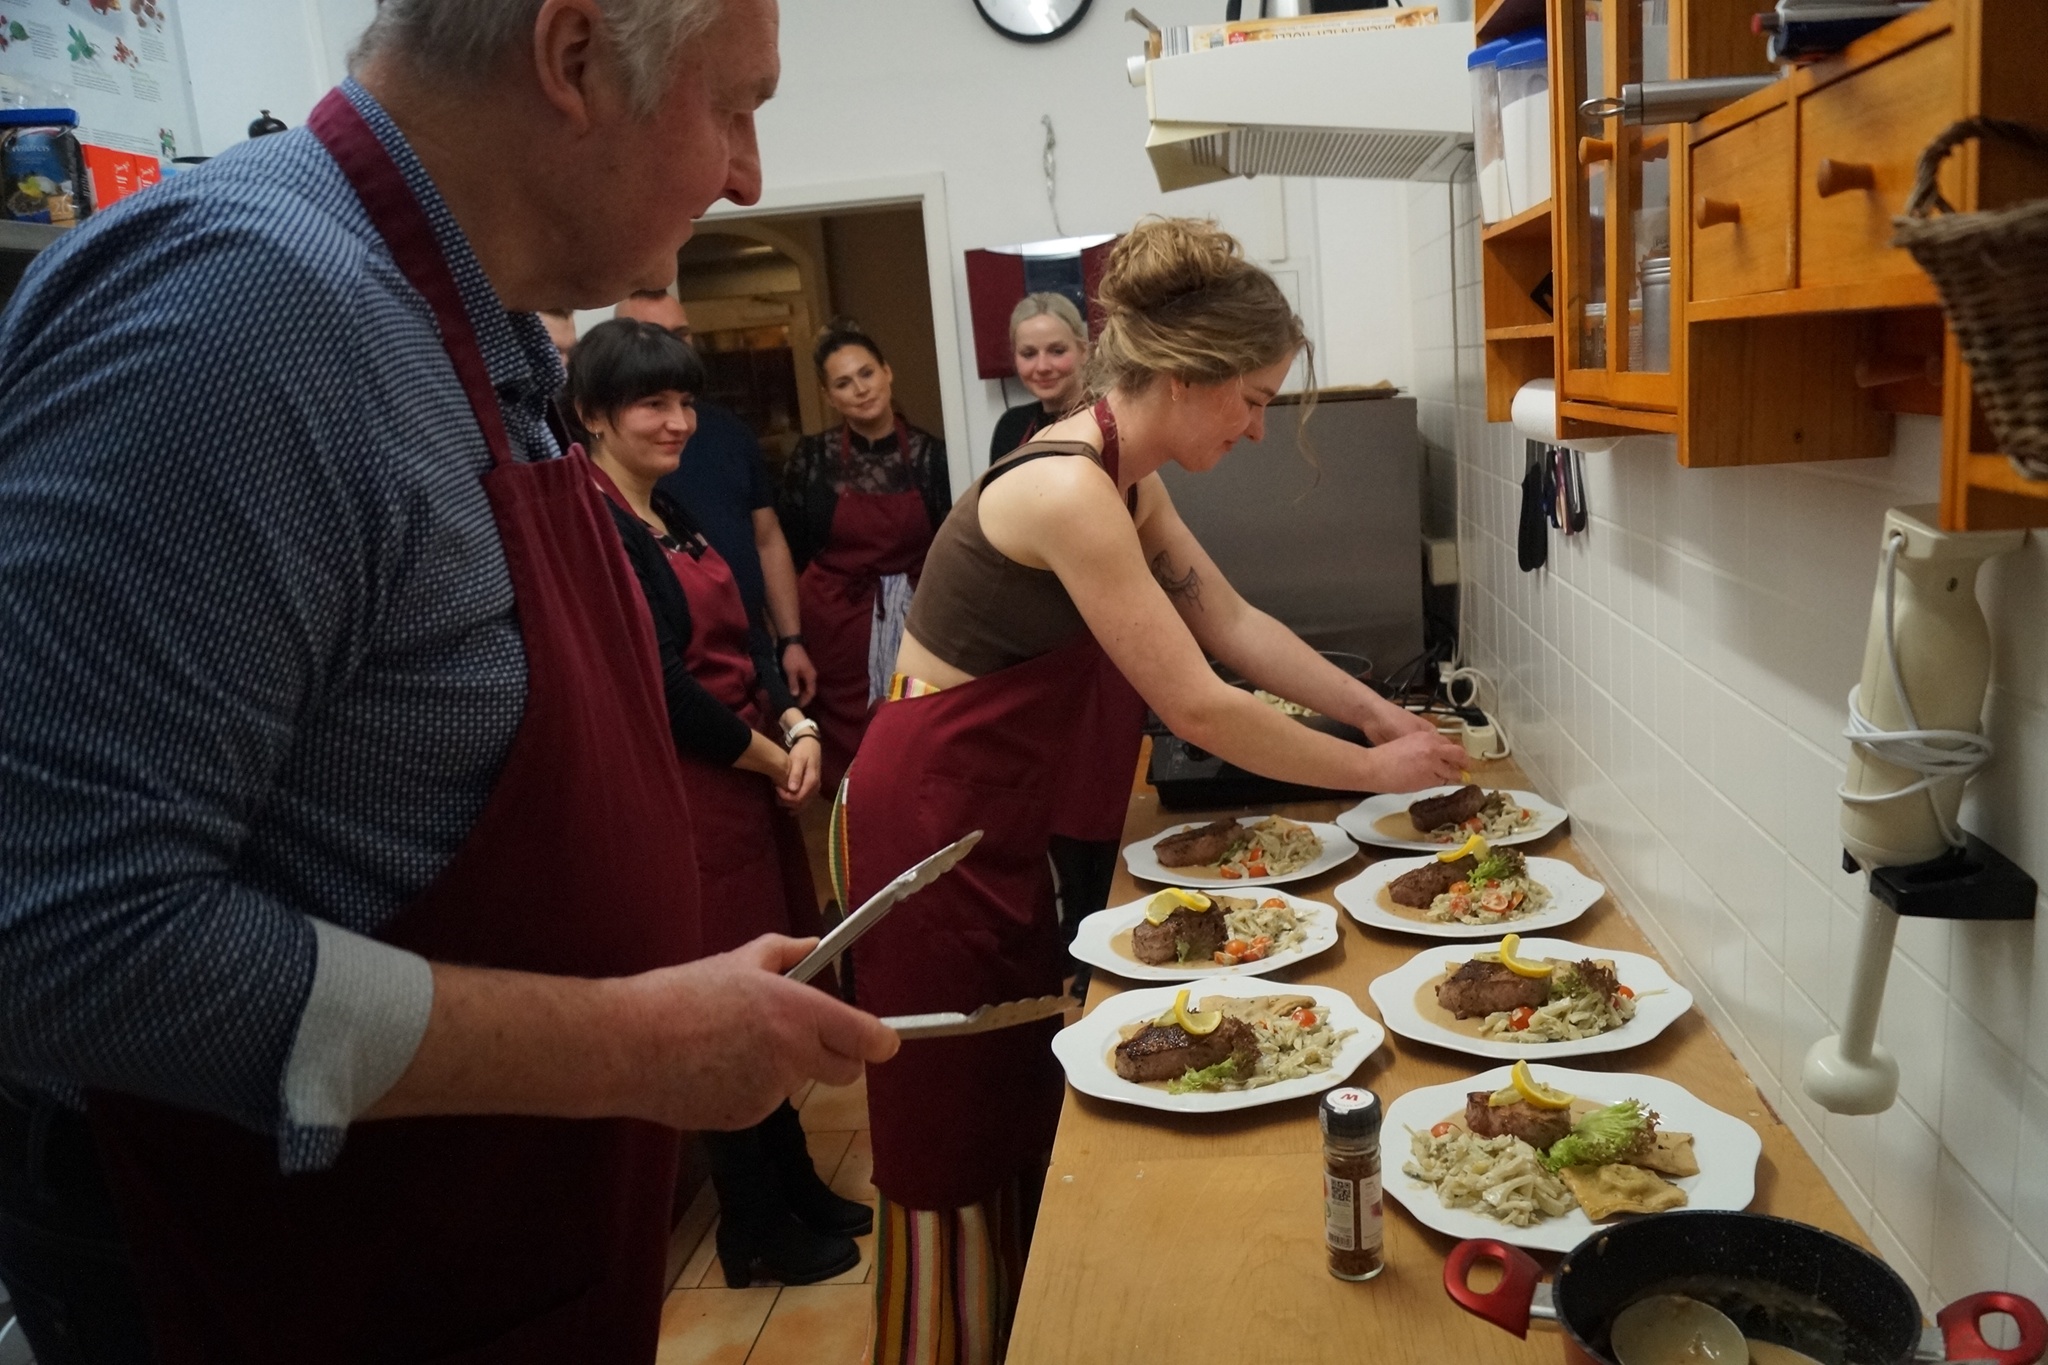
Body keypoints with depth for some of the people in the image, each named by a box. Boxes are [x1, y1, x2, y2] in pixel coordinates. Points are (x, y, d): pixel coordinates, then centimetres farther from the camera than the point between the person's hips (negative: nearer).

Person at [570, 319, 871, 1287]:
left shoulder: (670, 516, 12)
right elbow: (662, 684, -21)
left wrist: (798, 726, -5)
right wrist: (773, 759, -10)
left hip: (747, 780, 9)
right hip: (685, 795, -9)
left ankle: (795, 1187, 35)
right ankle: (755, 1231, 24)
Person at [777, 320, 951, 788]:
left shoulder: (929, 452, -1)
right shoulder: (811, 458, -3)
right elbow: (791, 552, 1)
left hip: (914, 622, 1)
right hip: (836, 622, -1)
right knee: (850, 756, 3)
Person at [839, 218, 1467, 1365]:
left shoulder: (1127, 479, 3)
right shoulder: (1067, 493, -27)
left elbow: (1234, 623, 9)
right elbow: (1201, 711, -25)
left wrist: (1382, 714, 4)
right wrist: (1375, 773, -13)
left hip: (998, 821, 9)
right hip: (930, 822, -9)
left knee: (1028, 1099, 20)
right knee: (953, 1137, 7)